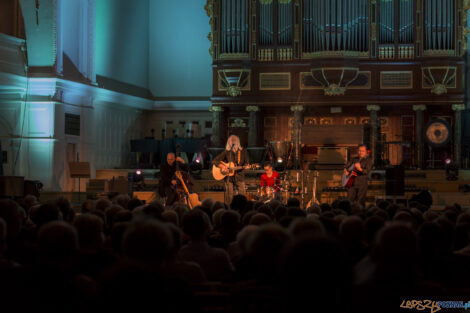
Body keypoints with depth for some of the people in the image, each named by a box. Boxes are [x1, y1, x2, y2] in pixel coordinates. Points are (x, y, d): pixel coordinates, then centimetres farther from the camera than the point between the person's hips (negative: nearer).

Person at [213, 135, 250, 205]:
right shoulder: (226, 152, 5)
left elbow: (246, 162, 9)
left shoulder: (243, 151, 7)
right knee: (229, 195, -2)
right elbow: (215, 160, 5)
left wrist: (246, 166, -15)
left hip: (239, 176, 0)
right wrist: (222, 166, -12)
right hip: (229, 177, 0)